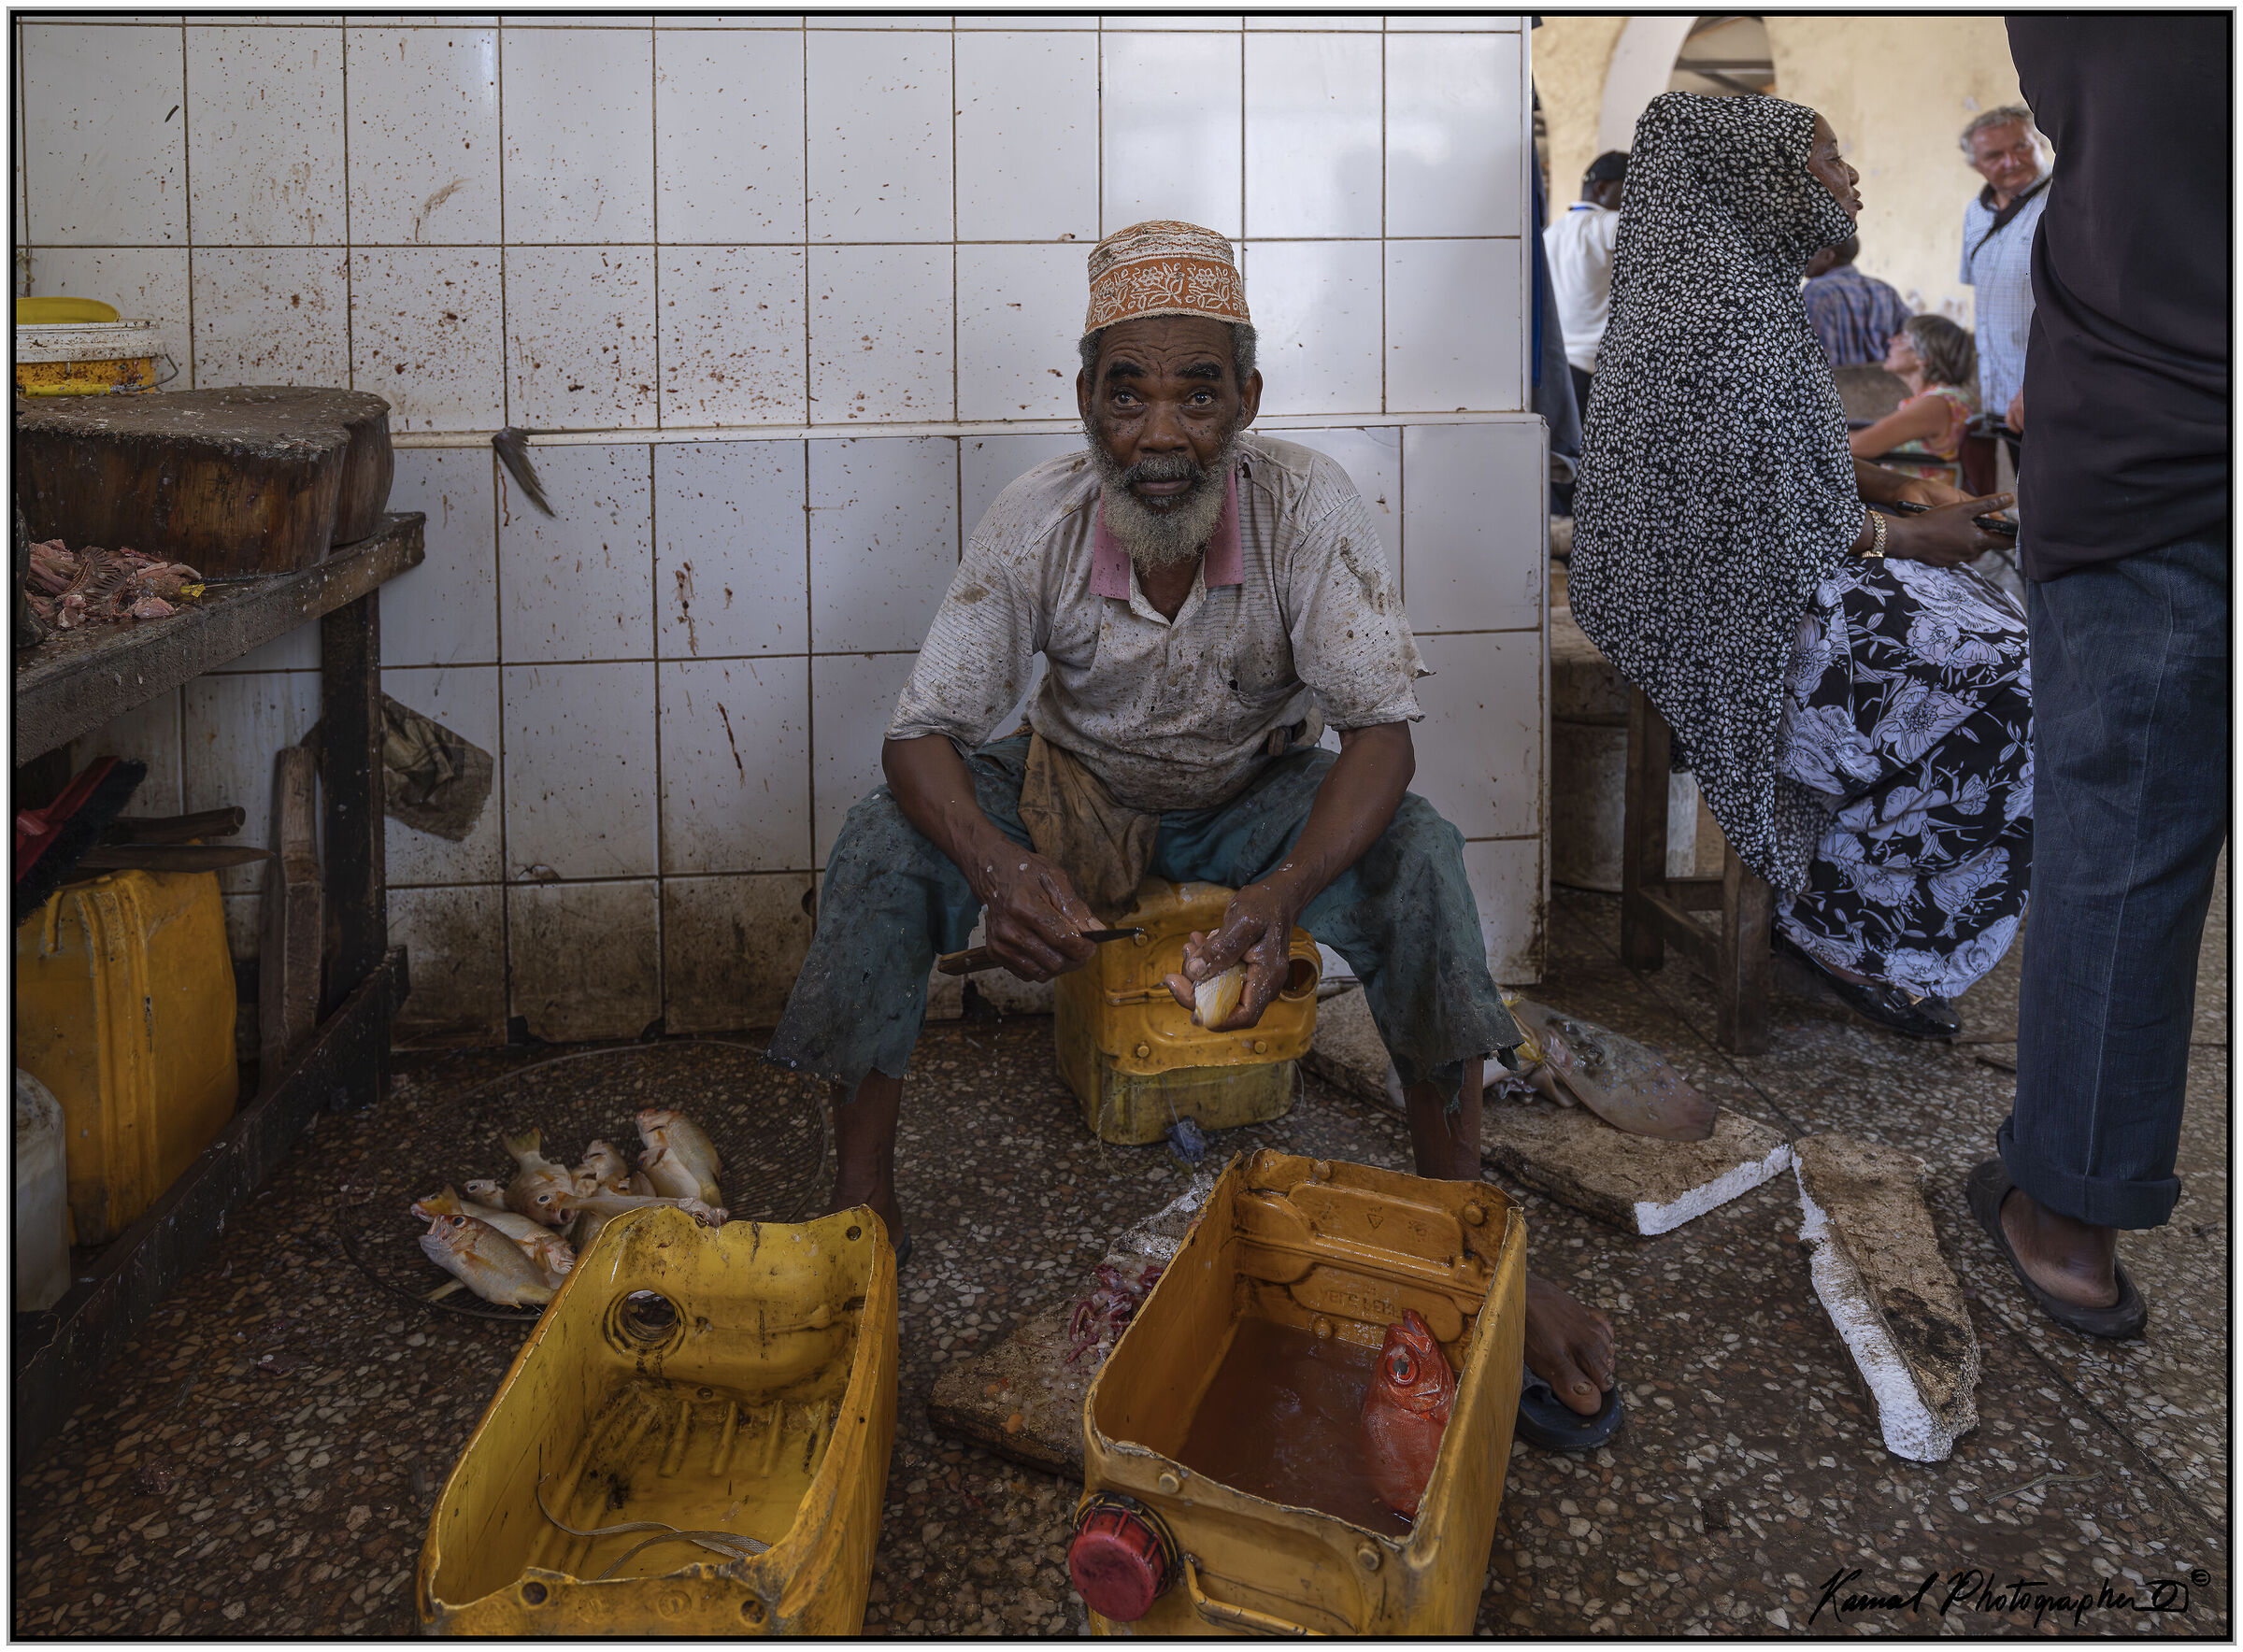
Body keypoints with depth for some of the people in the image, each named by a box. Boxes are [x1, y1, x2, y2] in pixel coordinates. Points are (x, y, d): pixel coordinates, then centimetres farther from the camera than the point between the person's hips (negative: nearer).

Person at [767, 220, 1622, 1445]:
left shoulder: (1306, 506, -25)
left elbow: (1382, 732, -26)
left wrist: (1286, 890, -45)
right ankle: (861, 1208, -12)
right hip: (1073, 797, 1)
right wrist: (1002, 868, -44)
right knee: (880, 849, -26)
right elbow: (921, 734, -22)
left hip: (1251, 801, 0)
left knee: (1416, 856, -31)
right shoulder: (1037, 521, -22)